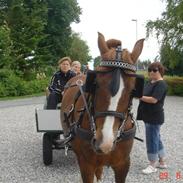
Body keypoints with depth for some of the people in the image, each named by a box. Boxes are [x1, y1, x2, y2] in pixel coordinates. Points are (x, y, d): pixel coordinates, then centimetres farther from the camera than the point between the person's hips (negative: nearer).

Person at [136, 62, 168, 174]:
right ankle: (162, 163, 31)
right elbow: (144, 93, 18)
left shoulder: (161, 84, -18)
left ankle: (153, 166, 14)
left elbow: (153, 99, -26)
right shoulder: (150, 82, 10)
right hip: (149, 116, 9)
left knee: (152, 140, 0)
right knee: (156, 139, 17)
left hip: (154, 118, -9)